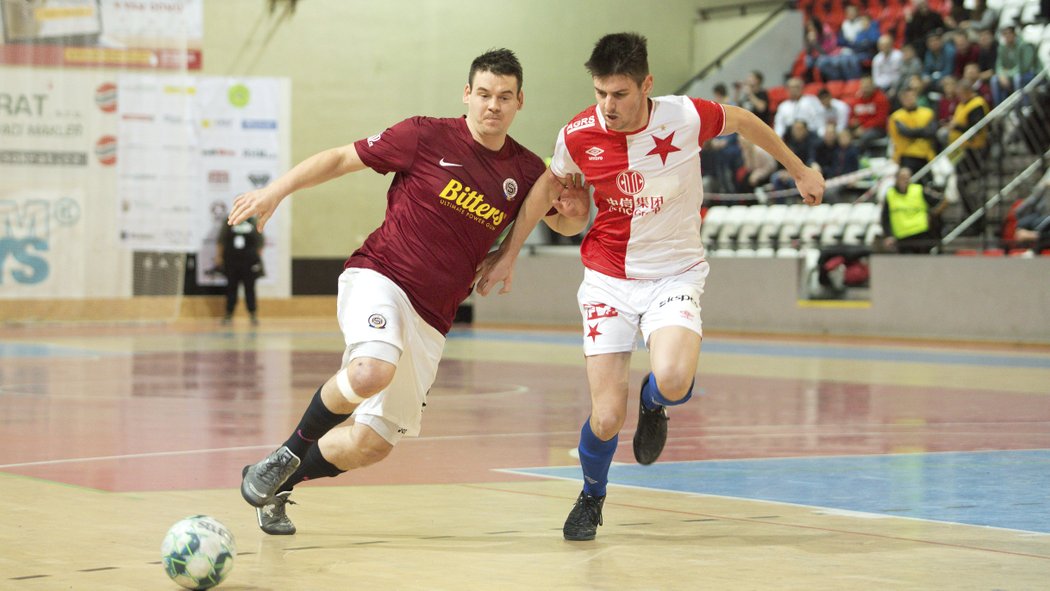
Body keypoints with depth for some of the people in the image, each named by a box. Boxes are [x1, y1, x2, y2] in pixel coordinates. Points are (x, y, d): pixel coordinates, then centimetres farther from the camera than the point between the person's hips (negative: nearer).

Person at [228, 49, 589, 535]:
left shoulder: (526, 172, 7)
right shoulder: (427, 137, -4)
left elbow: (563, 221, 24)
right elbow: (341, 158, 3)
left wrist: (574, 210, -1)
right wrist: (276, 190, -7)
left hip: (430, 320, 5)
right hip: (378, 276, -5)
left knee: (372, 445, 3)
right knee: (371, 372, -36)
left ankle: (277, 484, 29)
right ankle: (287, 454, -10)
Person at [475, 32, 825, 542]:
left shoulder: (686, 117, -17)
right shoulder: (578, 135, -12)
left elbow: (744, 121, 6)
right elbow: (548, 188, 10)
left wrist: (800, 171, 17)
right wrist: (509, 252, 16)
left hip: (675, 274, -1)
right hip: (608, 279, 1)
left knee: (672, 381, -30)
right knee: (606, 419, -6)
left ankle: (652, 405, 10)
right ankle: (591, 499, 29)